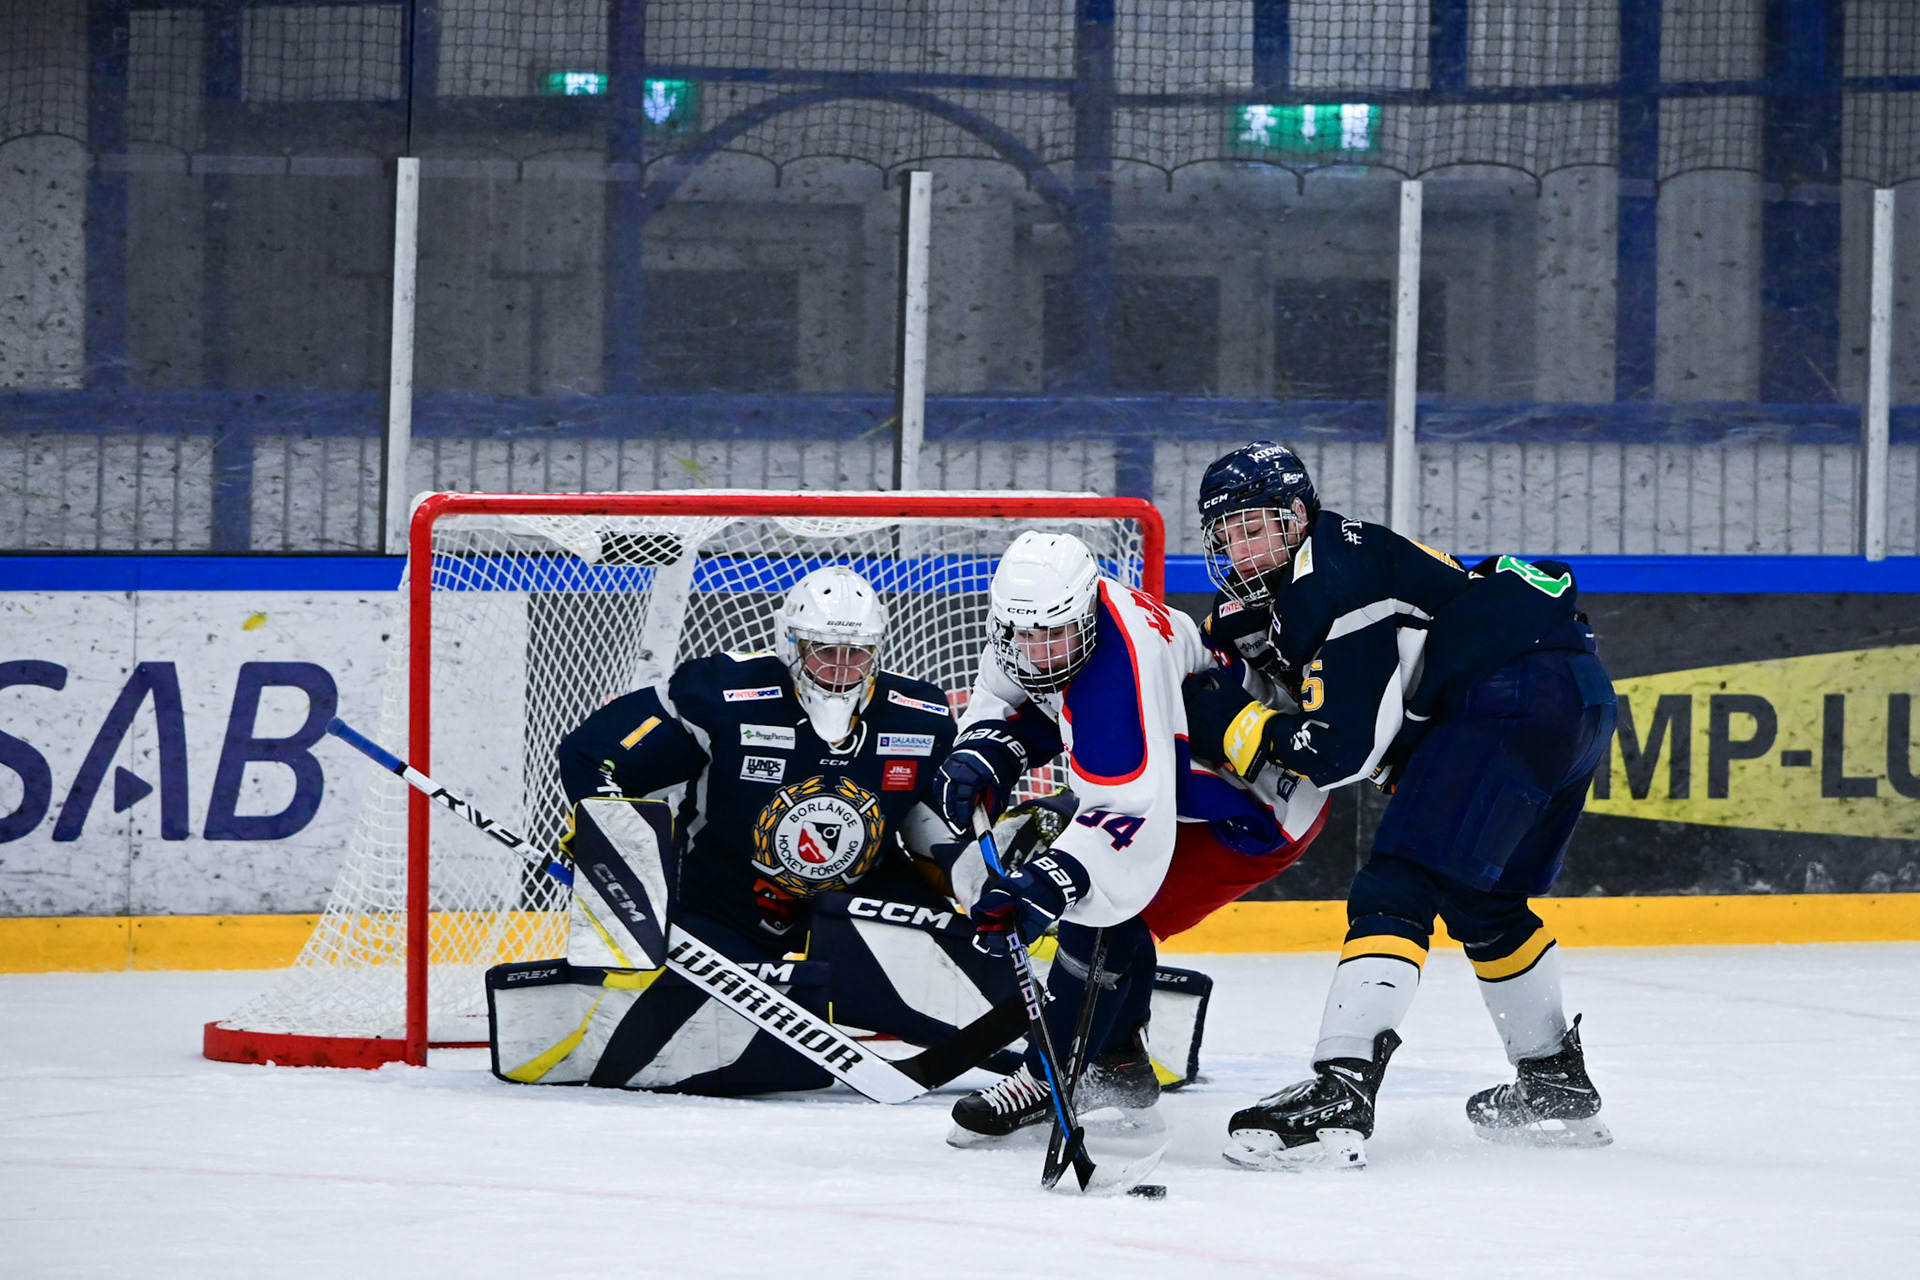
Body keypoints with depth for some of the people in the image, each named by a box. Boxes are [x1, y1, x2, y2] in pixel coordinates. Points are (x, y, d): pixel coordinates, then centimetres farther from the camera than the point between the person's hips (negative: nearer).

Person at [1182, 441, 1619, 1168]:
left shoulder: (1329, 583, -11)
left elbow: (1343, 749, -15)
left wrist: (1221, 724, -8)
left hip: (1518, 693, -11)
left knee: (1399, 889, -17)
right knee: (1483, 902, 27)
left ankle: (1340, 1094, -29)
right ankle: (1557, 1087, 39)